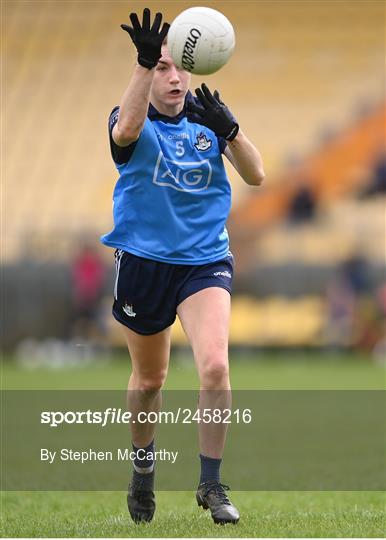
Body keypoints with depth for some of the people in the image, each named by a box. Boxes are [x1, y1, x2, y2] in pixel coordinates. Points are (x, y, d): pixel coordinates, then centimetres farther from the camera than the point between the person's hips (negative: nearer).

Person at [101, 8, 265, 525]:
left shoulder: (207, 117, 2)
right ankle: (143, 468, 41)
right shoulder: (136, 123, -7)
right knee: (149, 377, 15)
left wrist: (230, 131, -26)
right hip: (143, 262, -1)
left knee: (215, 365, -21)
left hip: (206, 261, 1)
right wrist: (145, 61, -47)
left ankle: (211, 484, -10)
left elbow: (255, 175, -7)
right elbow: (126, 128, -34)